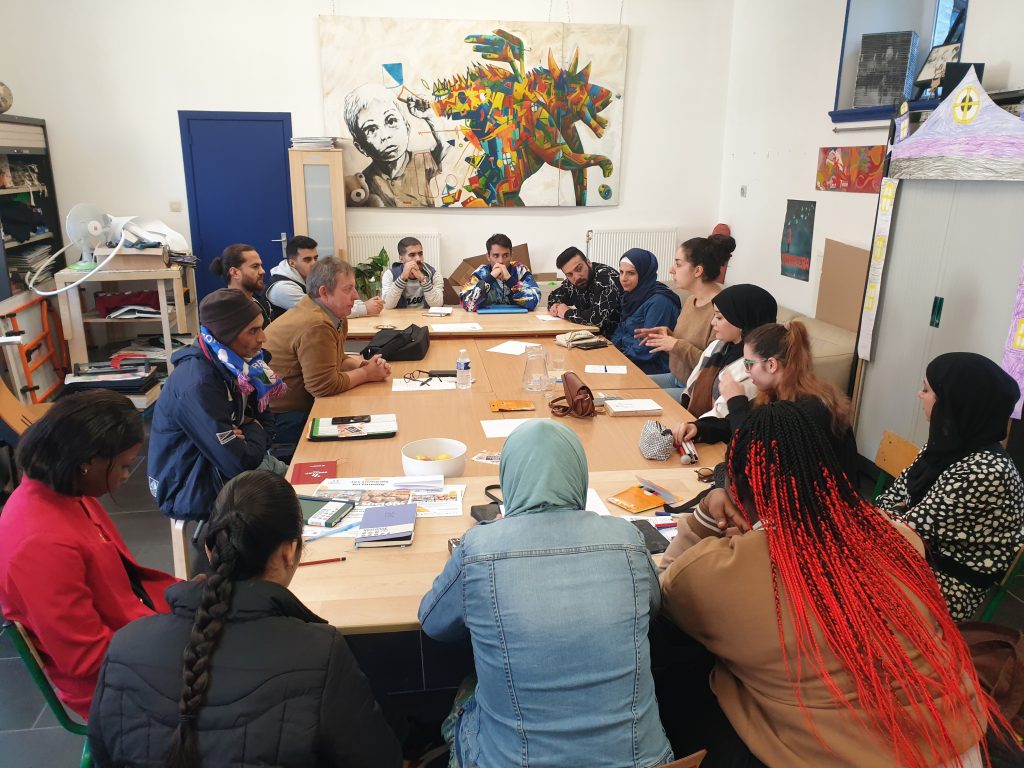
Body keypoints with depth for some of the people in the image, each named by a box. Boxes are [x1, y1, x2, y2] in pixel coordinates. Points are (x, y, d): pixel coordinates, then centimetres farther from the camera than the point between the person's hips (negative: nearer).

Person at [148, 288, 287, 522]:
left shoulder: (235, 364, -4)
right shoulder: (197, 384, -30)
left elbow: (267, 423, 4)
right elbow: (240, 463, -31)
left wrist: (247, 438, -18)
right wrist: (254, 430, -11)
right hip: (192, 492, -8)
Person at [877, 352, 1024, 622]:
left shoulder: (984, 472, -28)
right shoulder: (951, 442, 0)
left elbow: (914, 528, -23)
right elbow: (900, 489, 7)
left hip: (947, 586, -7)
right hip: (924, 557, 7)